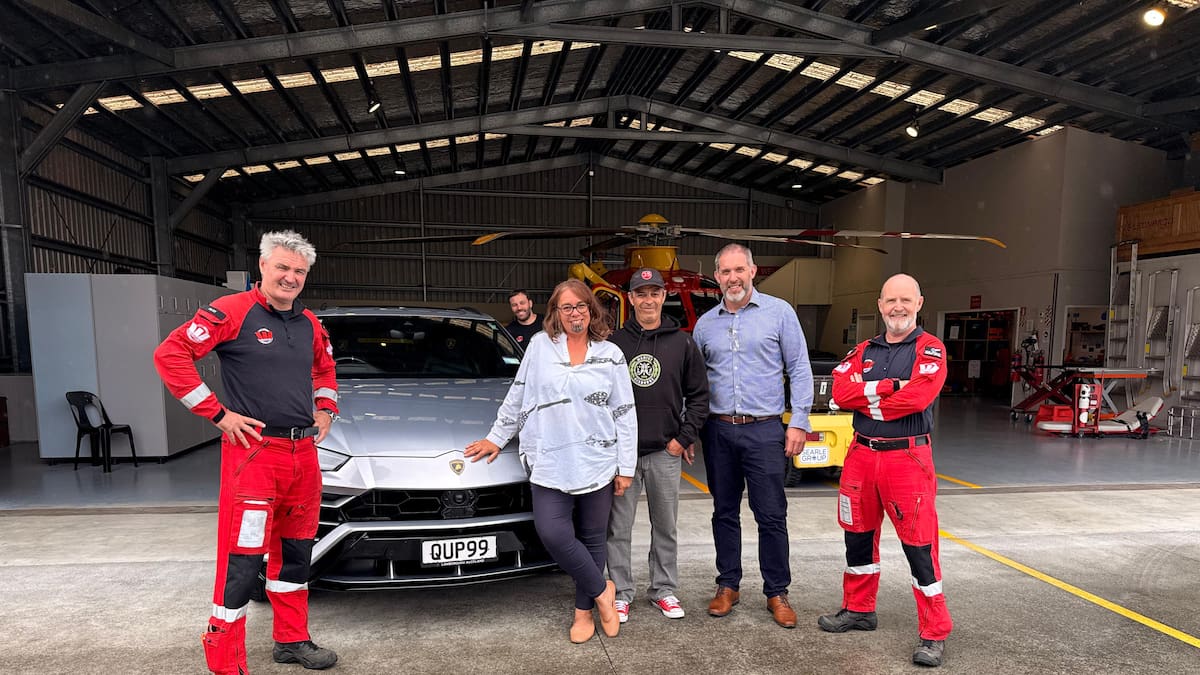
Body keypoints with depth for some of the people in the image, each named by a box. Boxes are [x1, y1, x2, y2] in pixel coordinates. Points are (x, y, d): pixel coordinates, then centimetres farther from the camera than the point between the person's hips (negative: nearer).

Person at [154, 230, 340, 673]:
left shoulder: (309, 324, 12)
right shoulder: (233, 312, -8)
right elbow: (170, 354, -12)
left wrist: (326, 409, 14)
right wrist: (218, 413, -13)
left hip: (303, 452, 7)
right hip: (253, 451, -7)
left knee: (295, 550, 16)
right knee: (242, 558, -4)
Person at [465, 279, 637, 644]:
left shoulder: (610, 354, 4)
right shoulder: (540, 345, 4)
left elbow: (625, 415, 4)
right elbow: (516, 397, 12)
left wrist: (626, 466, 0)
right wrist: (496, 437, 14)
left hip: (598, 464, 0)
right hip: (550, 463, 0)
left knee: (592, 538, 8)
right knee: (552, 533, -12)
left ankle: (583, 610, 28)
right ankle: (601, 591, 11)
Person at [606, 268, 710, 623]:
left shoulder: (683, 343, 3)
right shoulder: (613, 343, 1)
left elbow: (699, 395, 6)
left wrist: (684, 438, -1)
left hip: (666, 451, 1)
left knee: (665, 527, 13)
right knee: (619, 528, 6)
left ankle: (664, 589, 29)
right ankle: (621, 593, 20)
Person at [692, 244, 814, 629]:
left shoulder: (779, 312, 0)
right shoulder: (705, 323, 10)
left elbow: (799, 370, 0)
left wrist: (798, 422, -7)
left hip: (764, 431, -3)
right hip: (718, 431, 3)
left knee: (772, 516, 2)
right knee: (724, 512, 12)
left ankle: (777, 593, 17)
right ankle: (728, 586, 25)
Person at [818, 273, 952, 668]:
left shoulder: (930, 349, -4)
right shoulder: (863, 351, 10)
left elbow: (918, 397, -21)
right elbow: (841, 392, -5)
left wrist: (867, 400, -8)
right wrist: (889, 387, -16)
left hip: (908, 458, -5)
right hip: (861, 455, 5)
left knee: (919, 544, -2)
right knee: (858, 536, 16)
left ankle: (934, 633, 12)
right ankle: (859, 609, 34)